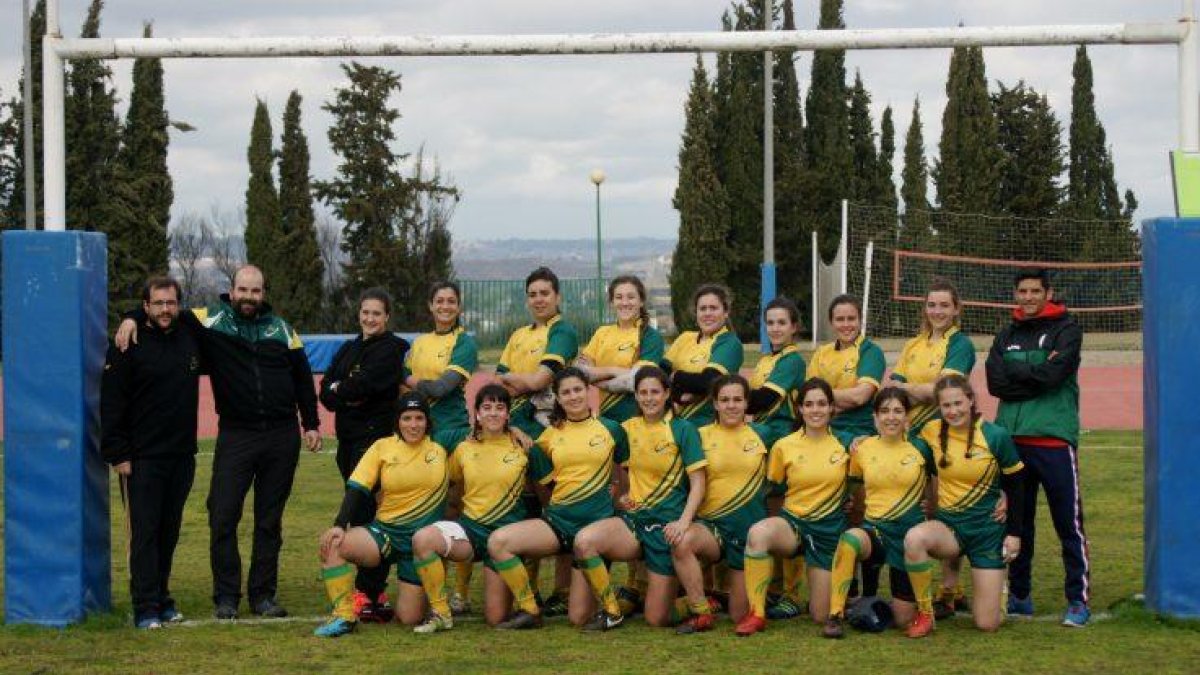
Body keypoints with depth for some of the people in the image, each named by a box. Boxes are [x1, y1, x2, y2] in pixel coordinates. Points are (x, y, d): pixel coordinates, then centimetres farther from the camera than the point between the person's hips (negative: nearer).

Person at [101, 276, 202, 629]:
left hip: (182, 456, 5)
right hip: (142, 458, -5)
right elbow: (111, 404, -8)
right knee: (144, 532, -5)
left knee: (169, 531, 10)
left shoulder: (191, 340, 9)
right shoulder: (128, 346, -7)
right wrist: (118, 455, -12)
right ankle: (146, 608, -5)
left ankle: (162, 598, 19)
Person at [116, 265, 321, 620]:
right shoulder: (211, 320, 1)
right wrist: (133, 318, -15)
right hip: (235, 435, -2)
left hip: (282, 436, 2)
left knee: (270, 520, 8)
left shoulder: (281, 328, 10)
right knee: (223, 517, -6)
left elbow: (302, 377, 15)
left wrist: (311, 424, 10)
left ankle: (263, 595, 16)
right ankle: (226, 597, 5)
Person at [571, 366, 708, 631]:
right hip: (633, 519, 4)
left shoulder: (682, 430, -3)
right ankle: (611, 610, -9)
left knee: (657, 619, -6)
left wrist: (684, 521, -20)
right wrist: (621, 495, 4)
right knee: (584, 541, -30)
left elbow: (698, 483, -5)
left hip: (667, 524, -4)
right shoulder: (628, 429, 9)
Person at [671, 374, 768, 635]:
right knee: (682, 542, -37)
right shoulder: (702, 435, 1)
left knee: (740, 616, 2)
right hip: (711, 522, -1)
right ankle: (701, 613, -19)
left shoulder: (760, 435, 5)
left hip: (750, 525, 1)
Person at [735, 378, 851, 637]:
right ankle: (756, 613, -26)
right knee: (758, 533, -38)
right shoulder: (784, 446, -2)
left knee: (821, 617, -1)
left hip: (830, 529, 0)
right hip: (792, 521, 0)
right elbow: (772, 487, 8)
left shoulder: (844, 443, -1)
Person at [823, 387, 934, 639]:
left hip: (910, 532, 0)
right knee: (848, 540, -39)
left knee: (903, 619, 0)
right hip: (875, 529, 0)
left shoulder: (921, 448, -3)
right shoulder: (863, 449, 2)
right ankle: (835, 615, -25)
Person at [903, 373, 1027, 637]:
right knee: (914, 538, -36)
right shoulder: (932, 432, -4)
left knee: (988, 624, -3)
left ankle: (998, 580, 33)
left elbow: (1015, 487, 0)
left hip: (988, 529, -2)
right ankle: (925, 614, -15)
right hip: (948, 525, 2)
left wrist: (1014, 533, -2)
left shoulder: (995, 436, -11)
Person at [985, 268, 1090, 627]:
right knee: (1016, 521, 10)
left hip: (1054, 439, -5)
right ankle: (1019, 596, 19)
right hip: (1012, 439, 5)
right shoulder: (1007, 335, 15)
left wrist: (1014, 370, -2)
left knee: (1069, 523, -5)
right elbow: (995, 382, -1)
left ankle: (1079, 600, 0)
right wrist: (1036, 375, -9)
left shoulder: (1066, 330, 2)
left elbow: (1052, 374, -14)